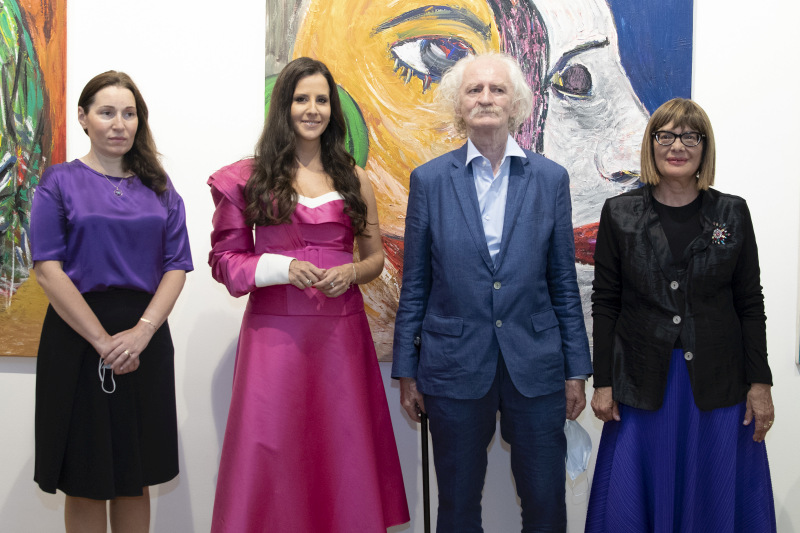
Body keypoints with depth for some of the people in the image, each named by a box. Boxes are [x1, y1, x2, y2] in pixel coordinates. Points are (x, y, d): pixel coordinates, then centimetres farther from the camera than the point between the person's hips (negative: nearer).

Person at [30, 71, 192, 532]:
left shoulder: (159, 188, 11)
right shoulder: (61, 182, 1)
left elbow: (177, 266, 3)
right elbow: (48, 269, -8)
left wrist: (143, 330, -13)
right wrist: (102, 339, -16)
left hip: (146, 338, 3)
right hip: (78, 336, -3)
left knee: (136, 478, 11)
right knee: (86, 483, 4)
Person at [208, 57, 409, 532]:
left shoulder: (353, 178, 11)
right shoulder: (251, 177, 4)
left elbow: (376, 257, 15)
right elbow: (225, 258, 4)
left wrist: (351, 272, -7)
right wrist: (283, 267, -12)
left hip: (341, 331, 2)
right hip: (276, 330, -2)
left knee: (342, 450, 7)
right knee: (271, 450, 2)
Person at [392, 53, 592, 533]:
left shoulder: (551, 179, 3)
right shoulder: (429, 179, 1)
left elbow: (564, 282, 5)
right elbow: (415, 285, 3)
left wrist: (576, 370, 4)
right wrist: (406, 371, 2)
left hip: (536, 366, 1)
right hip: (455, 365, 0)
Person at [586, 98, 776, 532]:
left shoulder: (732, 214, 2)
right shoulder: (619, 214, 1)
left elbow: (750, 304, 4)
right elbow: (605, 304, 1)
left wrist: (759, 383, 0)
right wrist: (603, 382, -2)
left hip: (718, 385, 1)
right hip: (643, 383, 0)